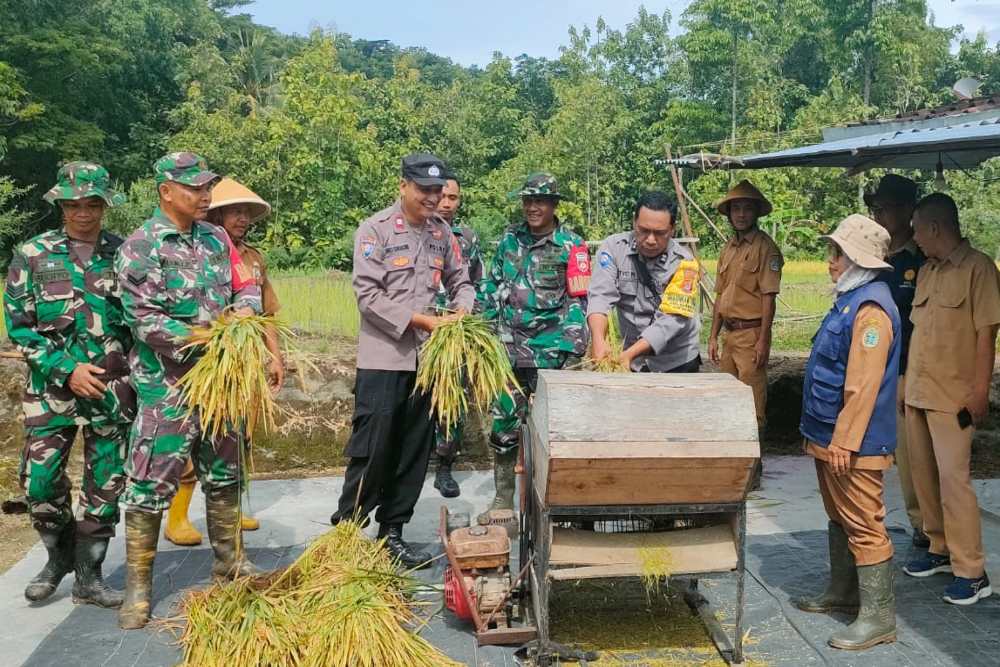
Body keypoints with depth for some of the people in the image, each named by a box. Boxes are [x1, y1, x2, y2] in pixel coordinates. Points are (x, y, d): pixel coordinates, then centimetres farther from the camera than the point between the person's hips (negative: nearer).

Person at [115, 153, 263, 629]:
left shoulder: (215, 238, 8)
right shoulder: (142, 245, -11)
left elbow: (247, 286, 14)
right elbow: (142, 318, -18)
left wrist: (244, 309, -9)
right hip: (167, 384, -6)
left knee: (224, 473, 16)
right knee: (151, 483, -1)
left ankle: (229, 560, 32)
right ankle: (138, 585, 11)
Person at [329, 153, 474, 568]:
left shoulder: (441, 232, 9)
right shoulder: (375, 230, -7)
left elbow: (461, 282, 16)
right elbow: (368, 296, -13)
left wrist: (461, 312, -6)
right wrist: (422, 320, -17)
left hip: (426, 358, 6)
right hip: (383, 358, -5)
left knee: (414, 451, 10)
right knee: (372, 449, -3)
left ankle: (391, 532, 23)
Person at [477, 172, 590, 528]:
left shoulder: (571, 246, -4)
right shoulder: (509, 238, 9)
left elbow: (578, 300, -6)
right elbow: (491, 285, 16)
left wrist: (570, 347, -14)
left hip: (547, 348, -3)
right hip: (508, 344, 4)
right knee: (504, 422, 6)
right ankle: (502, 502, 16)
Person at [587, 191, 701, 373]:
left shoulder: (683, 262, -18)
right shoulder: (614, 247, -11)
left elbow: (671, 320, -26)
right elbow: (601, 296, -22)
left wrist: (629, 353, -38)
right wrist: (598, 341, -40)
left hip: (677, 362, -2)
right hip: (633, 362, 2)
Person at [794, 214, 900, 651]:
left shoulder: (870, 308, -21)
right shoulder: (850, 299, 12)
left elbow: (863, 386, -25)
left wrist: (844, 442, -23)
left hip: (853, 444, -11)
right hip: (831, 436, 11)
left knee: (864, 526, -2)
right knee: (840, 519, 20)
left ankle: (878, 616, 7)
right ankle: (842, 593, 35)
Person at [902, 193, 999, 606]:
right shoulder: (926, 271, 13)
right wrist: (907, 384, 15)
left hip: (952, 397, -7)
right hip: (917, 392, 8)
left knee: (953, 479, -8)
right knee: (923, 475, 13)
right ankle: (940, 549, 27)